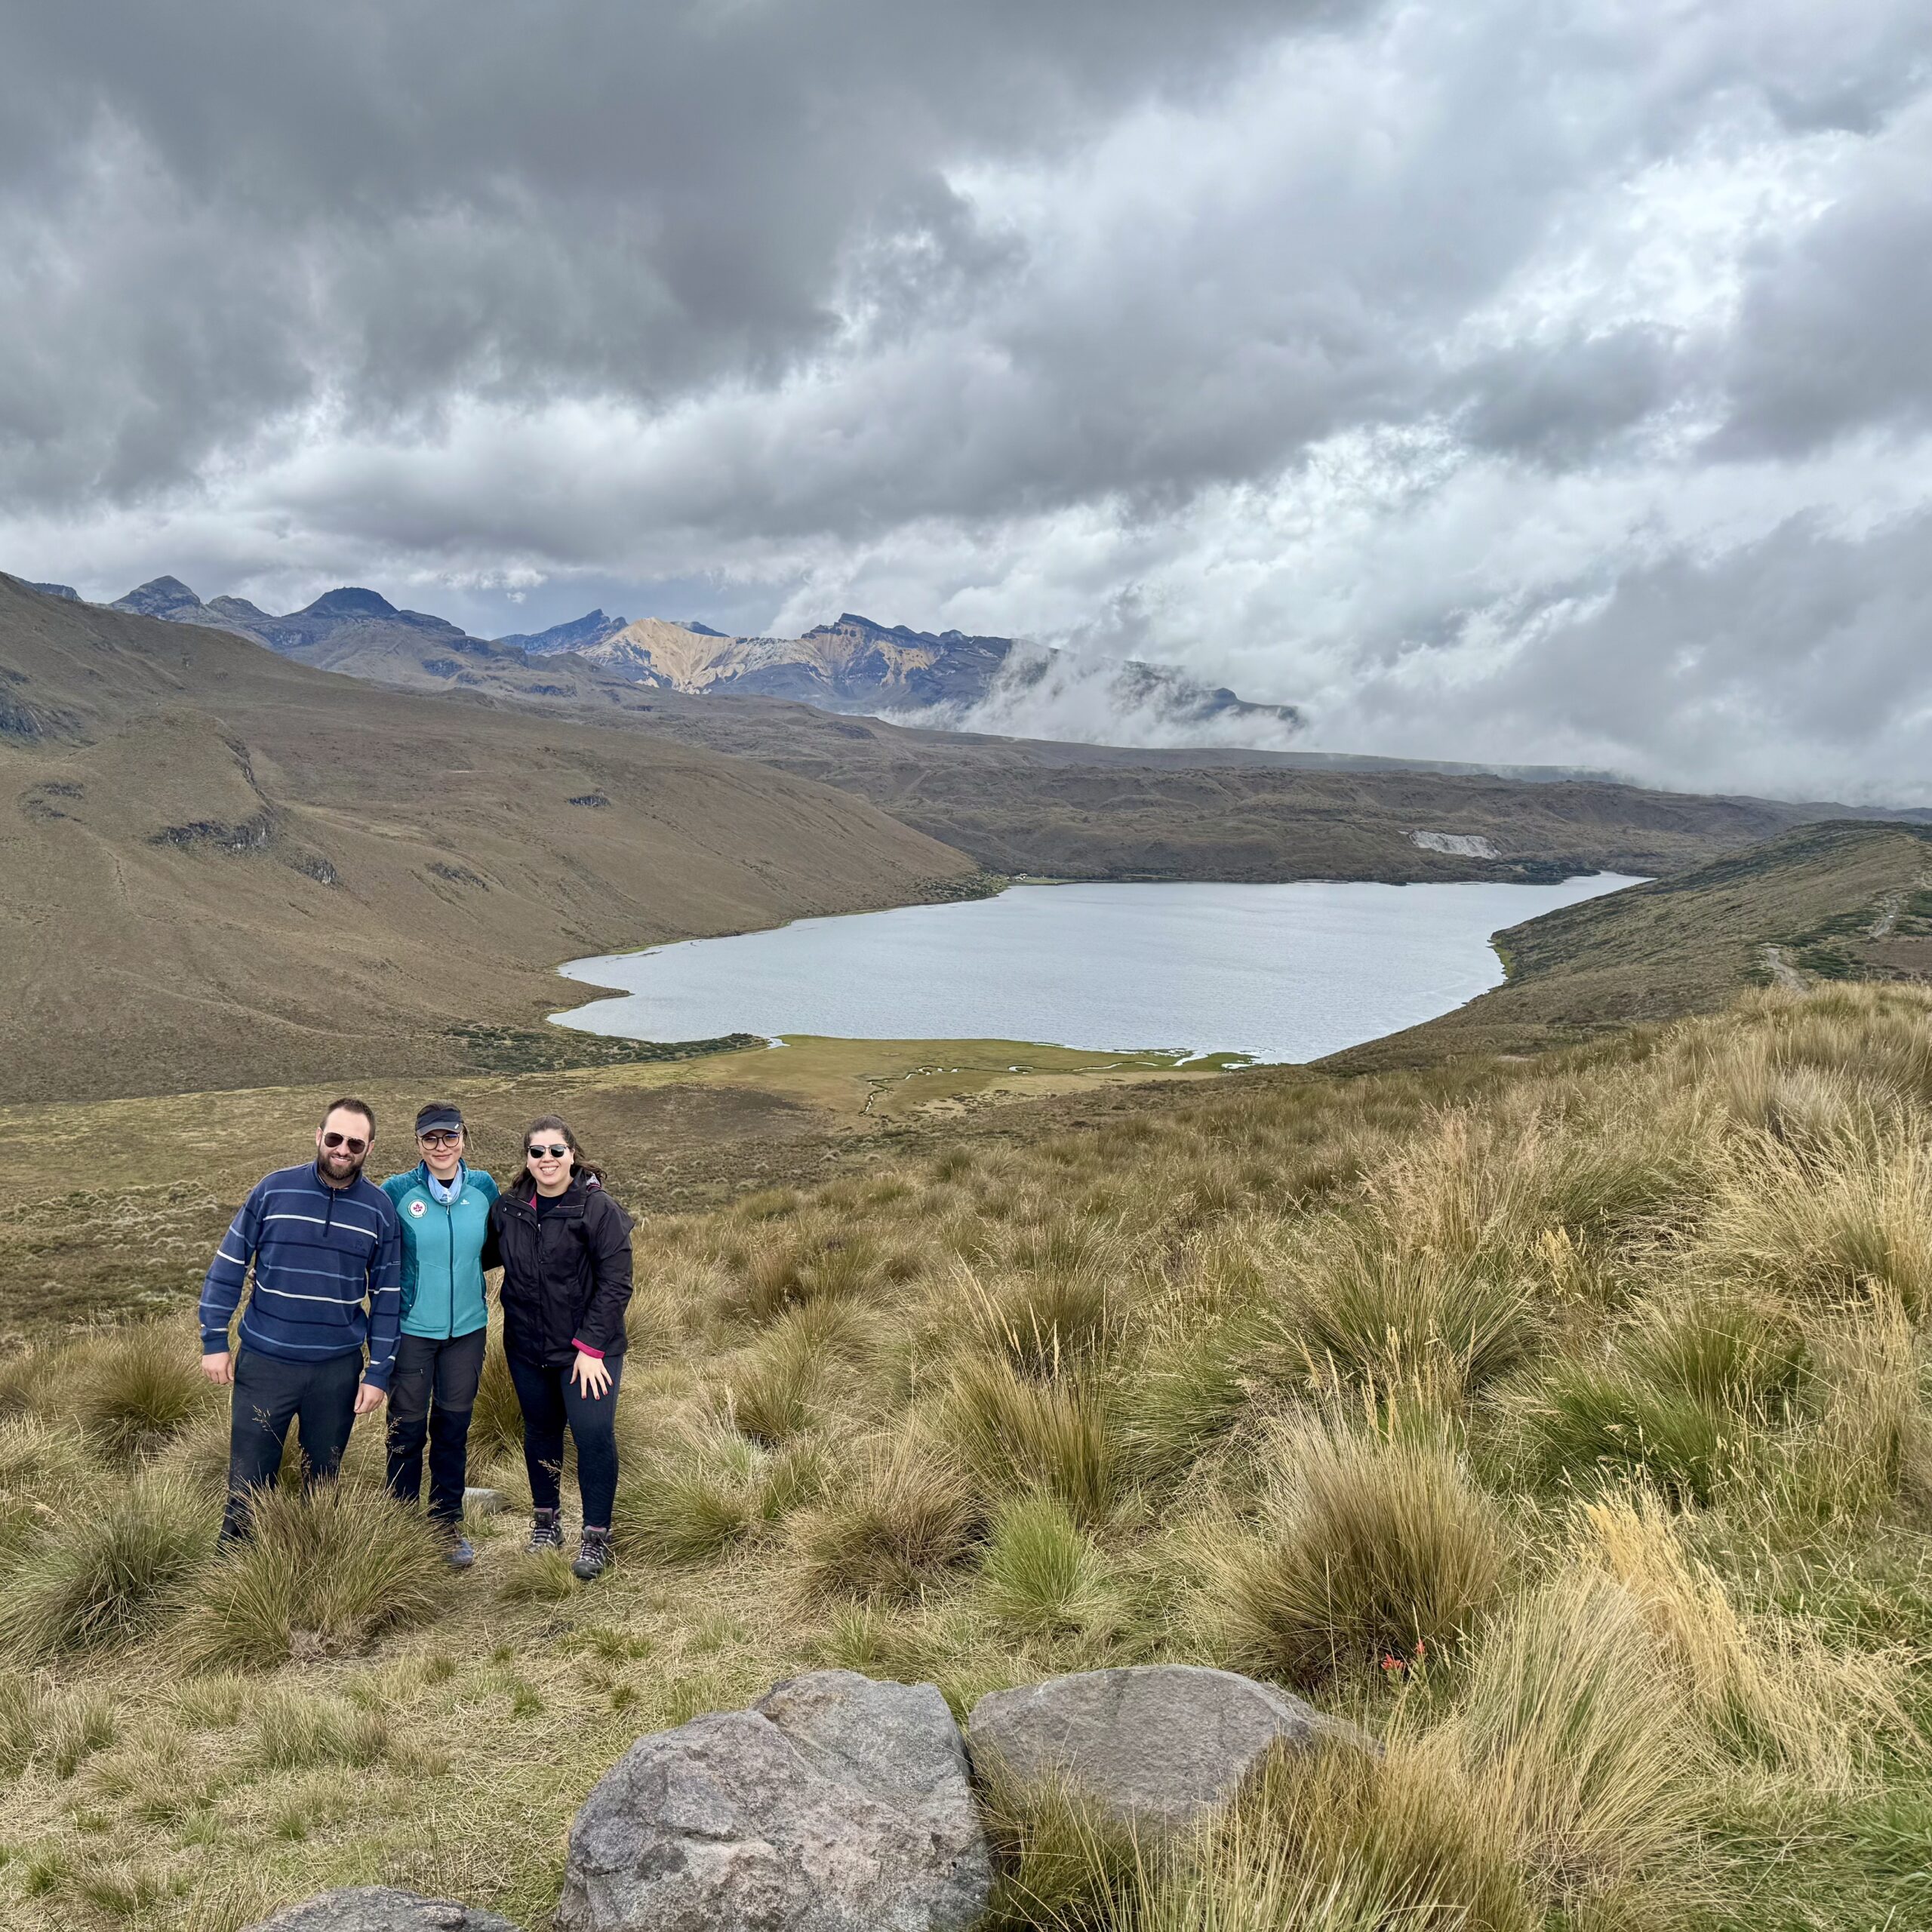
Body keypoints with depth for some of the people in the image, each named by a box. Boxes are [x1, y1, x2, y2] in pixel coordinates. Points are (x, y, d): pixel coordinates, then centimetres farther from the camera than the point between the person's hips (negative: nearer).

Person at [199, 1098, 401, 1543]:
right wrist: (214, 1342, -4)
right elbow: (228, 1267, 0)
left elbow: (386, 1298, 3)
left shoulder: (379, 1209, -1)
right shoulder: (274, 1189, -5)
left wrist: (378, 1373, 0)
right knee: (249, 1483, 3)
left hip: (339, 1370, 1)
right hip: (265, 1363, -1)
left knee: (323, 1482, 14)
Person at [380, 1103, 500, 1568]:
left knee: (453, 1427, 13)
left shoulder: (483, 1188, -1)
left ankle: (448, 1523, 27)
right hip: (411, 1331, -2)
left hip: (467, 1329, 2)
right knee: (408, 1429, 7)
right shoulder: (397, 1191, -9)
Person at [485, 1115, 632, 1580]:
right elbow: (487, 1255, 19)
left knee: (594, 1434, -9)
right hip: (527, 1347, 5)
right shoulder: (507, 1207, 1)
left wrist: (591, 1347, -17)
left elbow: (615, 1283, -15)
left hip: (589, 1348, -4)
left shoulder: (598, 1208, -14)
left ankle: (596, 1536, 6)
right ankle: (546, 1519, 34)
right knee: (541, 1431, 16)